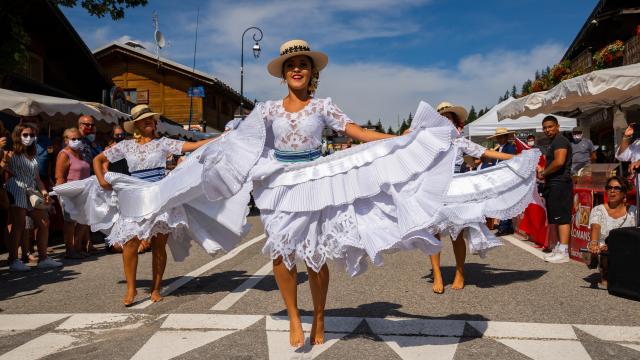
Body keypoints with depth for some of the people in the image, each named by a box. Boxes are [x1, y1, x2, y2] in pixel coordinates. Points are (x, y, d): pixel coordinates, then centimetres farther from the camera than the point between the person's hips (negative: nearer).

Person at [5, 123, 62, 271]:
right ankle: (13, 260, 0)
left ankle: (43, 258, 11)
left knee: (44, 222, 4)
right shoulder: (13, 153, 0)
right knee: (19, 225, -9)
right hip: (17, 190, -7)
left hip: (31, 192, 7)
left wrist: (44, 191, 10)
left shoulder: (33, 155, 19)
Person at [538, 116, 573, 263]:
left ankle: (563, 252, -10)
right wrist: (543, 171, 12)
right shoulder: (553, 142, 22)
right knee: (556, 218, 13)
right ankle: (559, 248, 20)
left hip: (560, 184, -11)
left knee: (562, 217, -10)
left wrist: (543, 173, -11)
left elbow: (559, 162, -23)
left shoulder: (560, 140, -10)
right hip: (554, 184, 11)